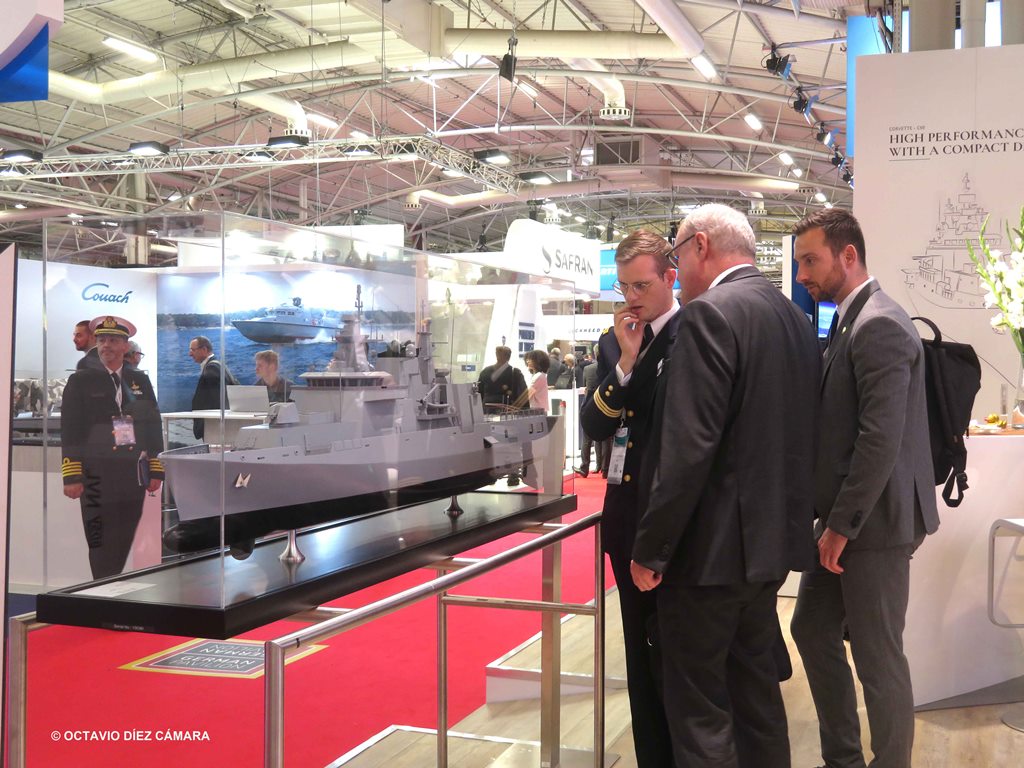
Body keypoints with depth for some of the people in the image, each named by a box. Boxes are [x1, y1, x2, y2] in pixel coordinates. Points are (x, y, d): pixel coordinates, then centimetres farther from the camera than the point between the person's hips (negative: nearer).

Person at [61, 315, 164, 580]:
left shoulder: (141, 381, 13)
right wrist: (71, 477, -9)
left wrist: (156, 471, 6)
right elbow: (69, 431, -2)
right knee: (101, 545, -4)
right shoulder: (81, 381, 3)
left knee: (124, 543, 6)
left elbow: (154, 427, 12)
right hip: (98, 476, -3)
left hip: (134, 475, 3)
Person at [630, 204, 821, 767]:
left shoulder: (710, 314, -16)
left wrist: (650, 550, -16)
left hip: (712, 544, -9)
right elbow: (799, 435, 14)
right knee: (757, 689, 19)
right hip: (771, 537, 9)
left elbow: (688, 448, -22)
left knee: (700, 709, 1)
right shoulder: (794, 316, 11)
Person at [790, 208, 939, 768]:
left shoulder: (879, 326, -18)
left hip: (874, 521, -10)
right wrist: (831, 518, 12)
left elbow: (881, 439, -24)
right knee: (812, 630, 17)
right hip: (842, 516, 10)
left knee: (878, 657, 1)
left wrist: (843, 526, -18)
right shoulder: (851, 322, 12)